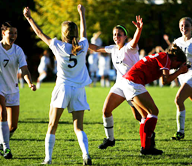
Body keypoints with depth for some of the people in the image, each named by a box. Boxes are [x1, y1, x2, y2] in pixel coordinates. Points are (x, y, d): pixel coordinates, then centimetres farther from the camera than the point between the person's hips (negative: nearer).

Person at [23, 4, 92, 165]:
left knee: (52, 126, 6)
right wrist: (82, 13, 37)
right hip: (79, 91, 2)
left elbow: (40, 34, 6)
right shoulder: (82, 47, 1)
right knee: (79, 128, 3)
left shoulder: (58, 46, -6)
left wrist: (29, 18, 18)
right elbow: (83, 32, 22)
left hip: (63, 89, -2)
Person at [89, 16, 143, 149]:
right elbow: (97, 48, 19)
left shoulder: (129, 48, -16)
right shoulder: (113, 49, 6)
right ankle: (110, 139, 13)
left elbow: (134, 43, -39)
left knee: (139, 116, -9)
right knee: (106, 110, -3)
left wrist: (139, 29, -60)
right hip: (120, 85, 7)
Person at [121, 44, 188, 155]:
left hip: (127, 81, 10)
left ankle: (145, 147, 8)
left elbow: (164, 79, 27)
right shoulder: (165, 58, -5)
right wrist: (180, 71, 0)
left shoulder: (160, 57, 24)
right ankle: (146, 147, -12)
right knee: (153, 112, -8)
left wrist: (179, 72, 19)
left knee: (146, 115, 12)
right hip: (134, 82, -10)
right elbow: (166, 80, -12)